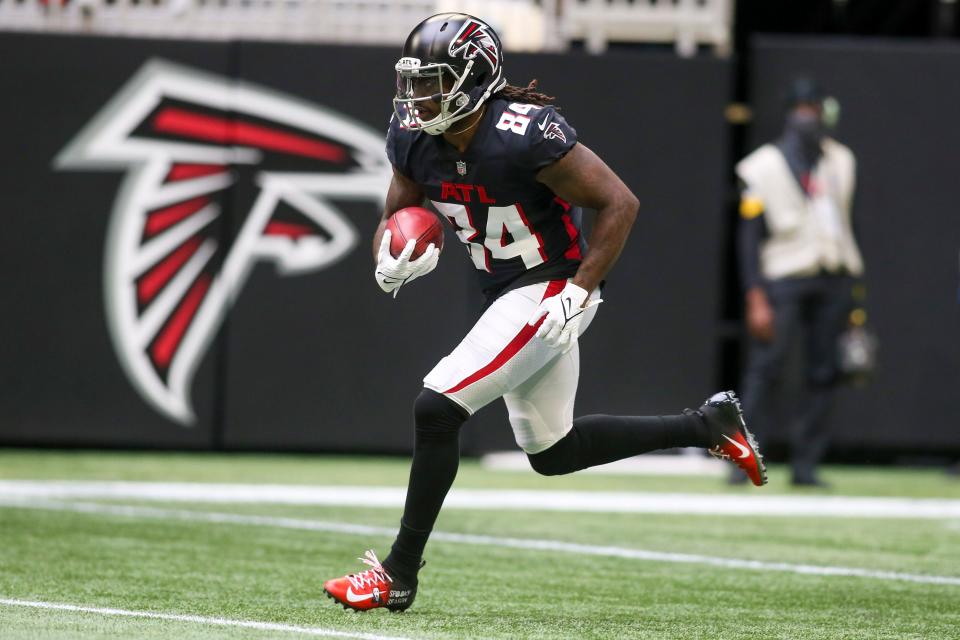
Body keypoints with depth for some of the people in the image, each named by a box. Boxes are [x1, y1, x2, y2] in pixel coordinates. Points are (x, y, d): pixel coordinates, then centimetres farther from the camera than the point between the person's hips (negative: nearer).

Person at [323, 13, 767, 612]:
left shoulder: (525, 136, -26)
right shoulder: (415, 139, -4)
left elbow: (620, 204, -20)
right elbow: (394, 219, 9)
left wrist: (579, 291, -23)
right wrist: (390, 260, -14)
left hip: (550, 291, -9)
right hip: (507, 294, 9)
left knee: (436, 409, -17)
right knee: (552, 451, 19)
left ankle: (399, 574, -7)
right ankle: (706, 424, 32)